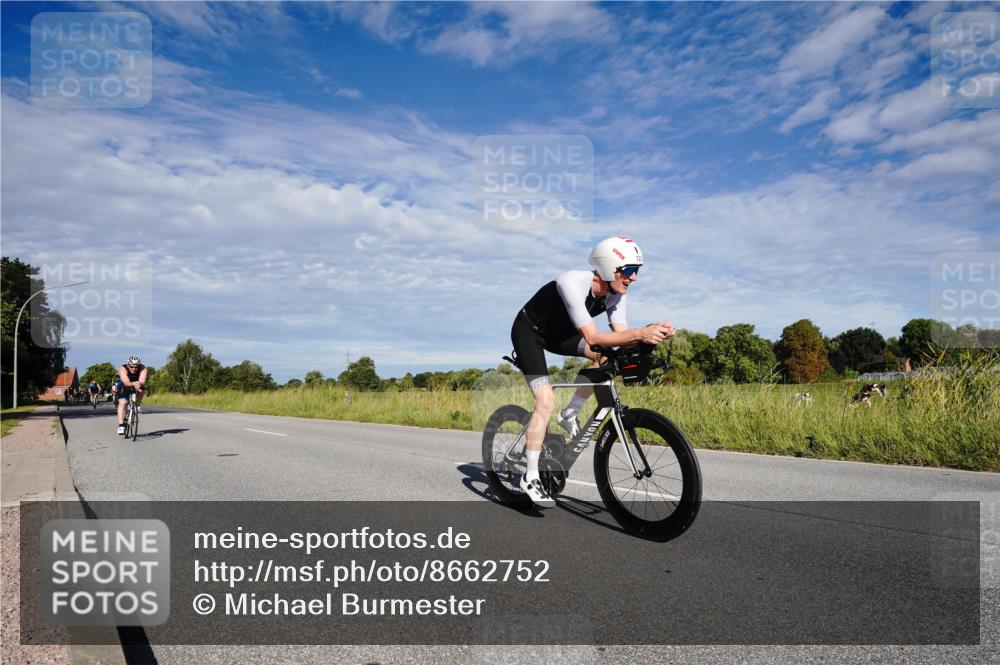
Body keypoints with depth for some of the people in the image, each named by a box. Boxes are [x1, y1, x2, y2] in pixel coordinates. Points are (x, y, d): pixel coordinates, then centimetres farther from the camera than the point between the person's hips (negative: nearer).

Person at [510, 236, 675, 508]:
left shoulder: (615, 293, -12)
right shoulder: (573, 283, -35)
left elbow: (621, 336, -16)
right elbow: (591, 337, -41)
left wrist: (652, 332, -35)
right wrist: (639, 333, -50)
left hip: (557, 332, 7)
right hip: (528, 332, -7)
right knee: (546, 402, -18)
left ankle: (569, 415, 2)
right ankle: (530, 478, -5)